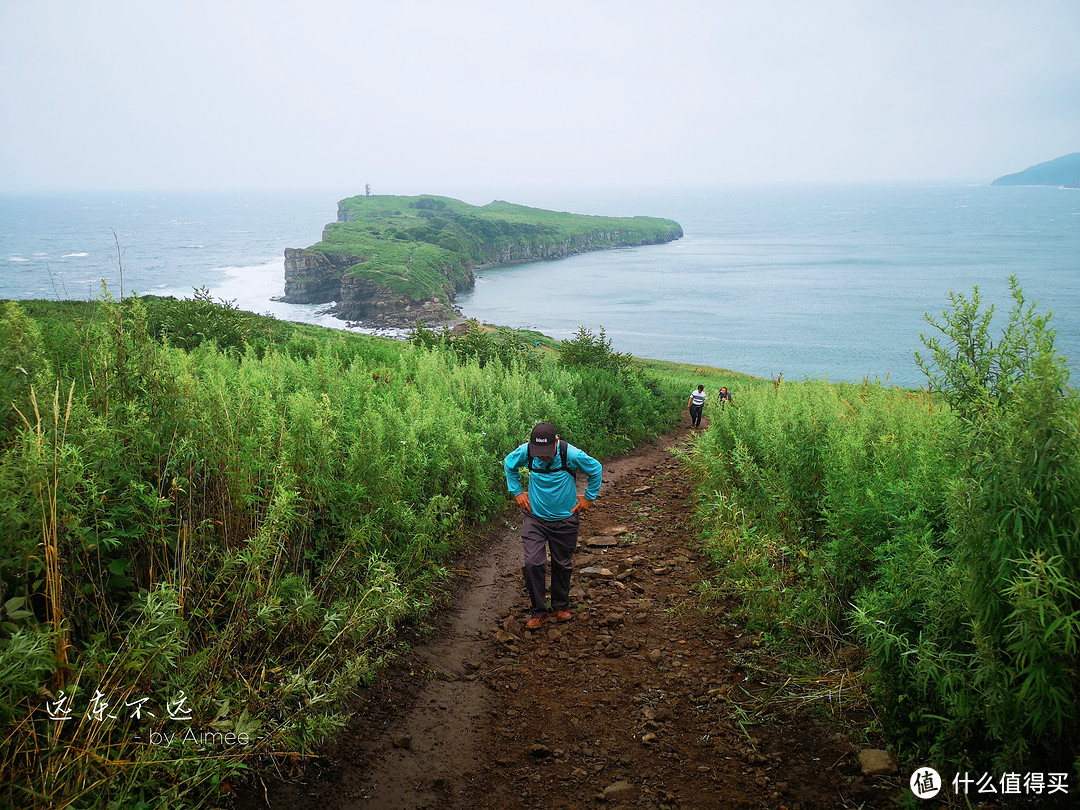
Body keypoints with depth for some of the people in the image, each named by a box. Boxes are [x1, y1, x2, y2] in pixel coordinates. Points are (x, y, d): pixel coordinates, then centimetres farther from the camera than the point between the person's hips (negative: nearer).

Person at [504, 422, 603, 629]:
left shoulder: (571, 454, -22)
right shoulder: (525, 452, -16)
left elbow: (596, 469, -2)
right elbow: (509, 465, 9)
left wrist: (589, 497, 3)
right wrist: (517, 492, 6)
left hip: (564, 519, -1)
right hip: (535, 517, 1)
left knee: (562, 564, 12)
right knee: (533, 564, -11)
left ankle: (561, 606, 34)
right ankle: (539, 612, 5)